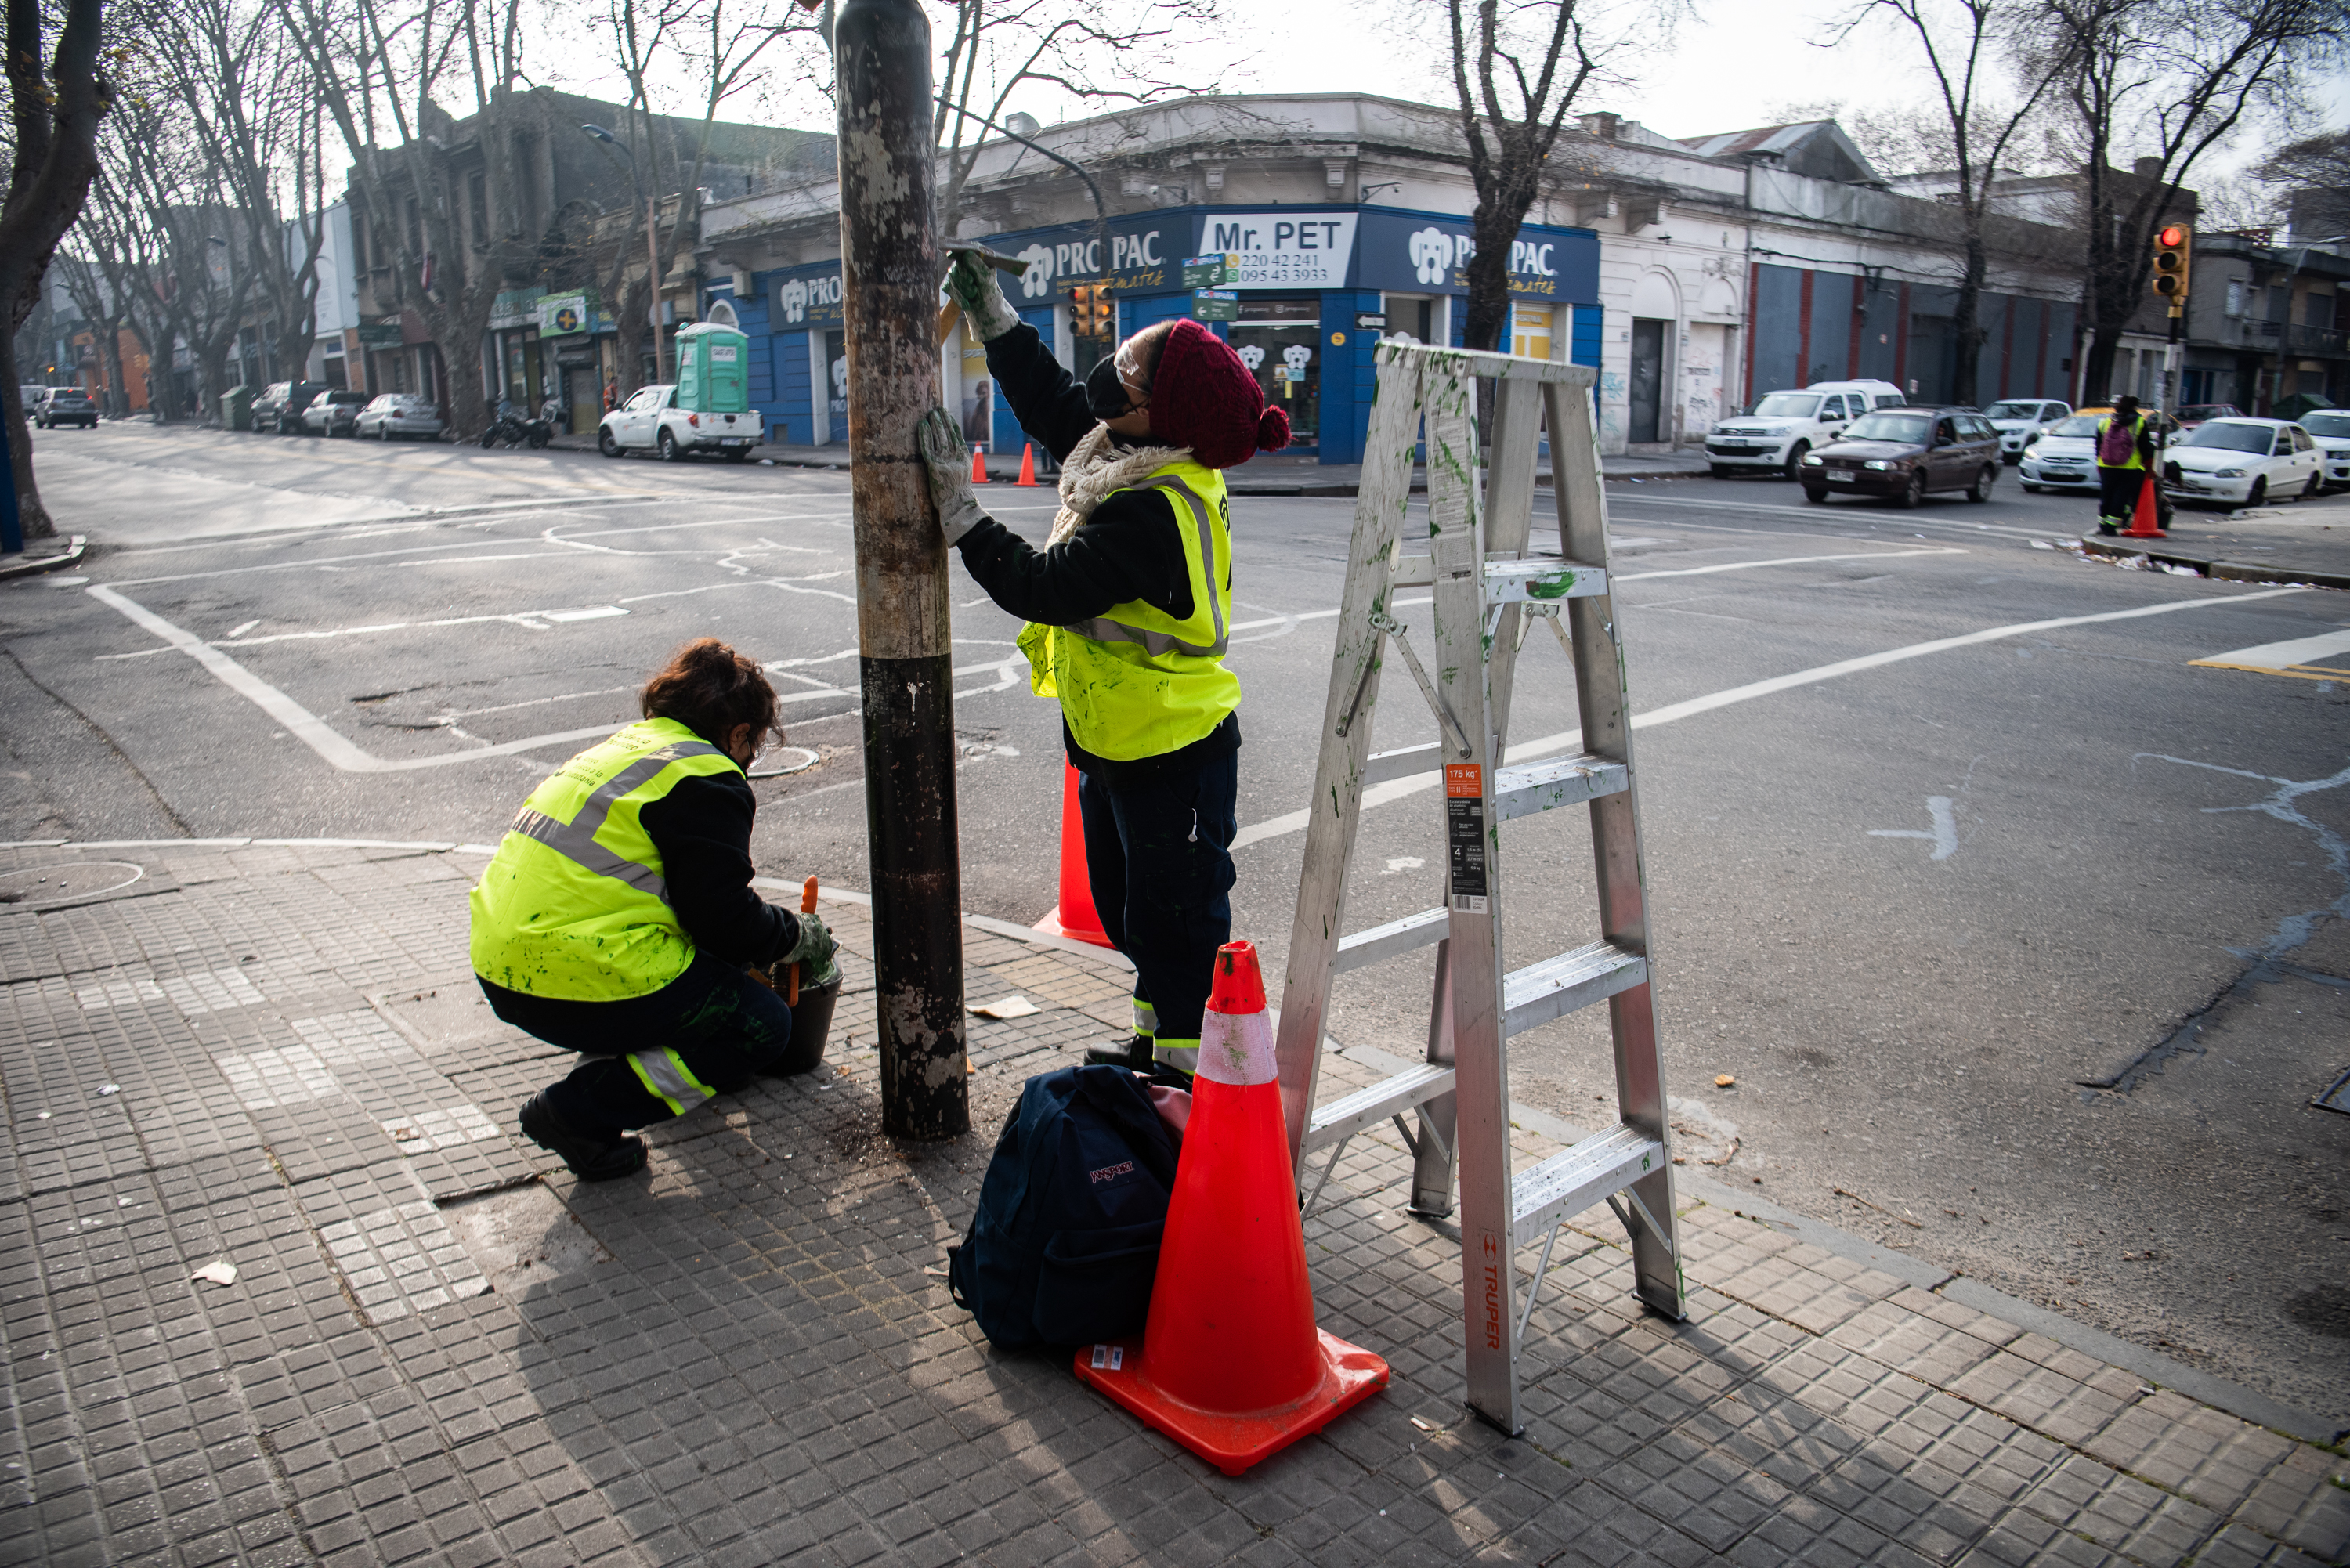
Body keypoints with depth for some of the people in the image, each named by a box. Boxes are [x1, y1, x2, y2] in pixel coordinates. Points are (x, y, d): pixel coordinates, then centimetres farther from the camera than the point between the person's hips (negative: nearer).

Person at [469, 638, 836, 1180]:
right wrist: (800, 936, 7)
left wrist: (777, 932, 31)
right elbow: (725, 920, -12)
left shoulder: (624, 748, 20)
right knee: (763, 1024, 1)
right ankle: (583, 1109, -8)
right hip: (580, 983, -10)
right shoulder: (706, 780, -9)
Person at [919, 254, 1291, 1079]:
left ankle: (1191, 1071, 20)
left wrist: (955, 500, -21)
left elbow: (1039, 587, -28)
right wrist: (990, 310, 11)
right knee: (1127, 907, 24)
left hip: (1172, 762, -11)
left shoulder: (1151, 513, -29)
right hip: (1115, 747, 11)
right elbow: (1055, 403, 16)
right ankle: (1158, 1042, 42)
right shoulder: (1149, 463, 1)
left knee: (1175, 917, 4)